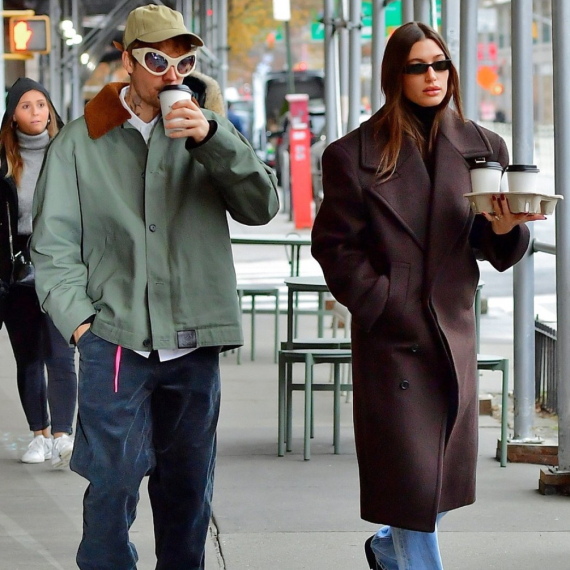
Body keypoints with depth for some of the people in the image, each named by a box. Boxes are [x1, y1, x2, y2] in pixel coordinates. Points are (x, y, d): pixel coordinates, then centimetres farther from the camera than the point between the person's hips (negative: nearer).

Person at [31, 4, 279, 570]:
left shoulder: (210, 135, 10)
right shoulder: (81, 141, 6)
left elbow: (262, 206, -3)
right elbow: (53, 243, 4)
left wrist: (210, 139, -15)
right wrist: (79, 318, -8)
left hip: (194, 344, 2)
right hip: (115, 340, -2)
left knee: (188, 491, 10)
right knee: (112, 486, -7)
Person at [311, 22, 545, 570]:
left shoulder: (483, 148, 8)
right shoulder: (354, 155, -3)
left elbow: (497, 254, 8)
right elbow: (334, 246, -3)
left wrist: (504, 229, -14)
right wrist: (382, 302, -13)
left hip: (455, 334, 4)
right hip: (392, 340, -4)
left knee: (446, 478, 12)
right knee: (411, 480, -5)